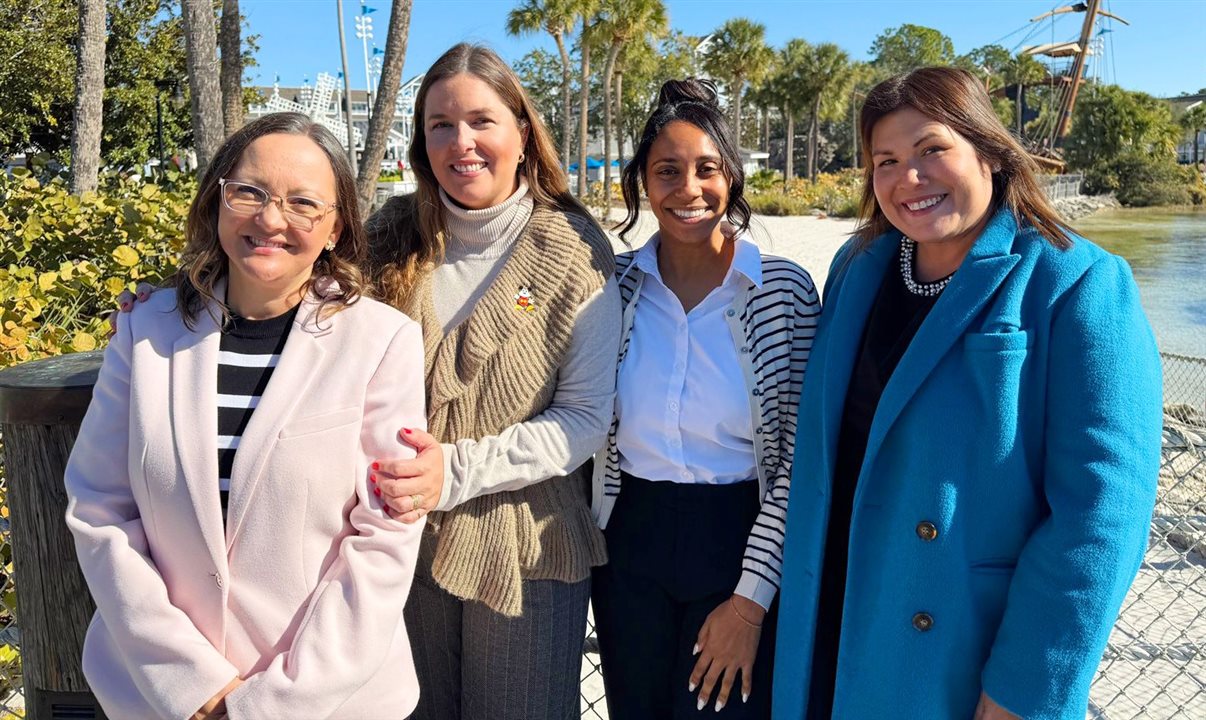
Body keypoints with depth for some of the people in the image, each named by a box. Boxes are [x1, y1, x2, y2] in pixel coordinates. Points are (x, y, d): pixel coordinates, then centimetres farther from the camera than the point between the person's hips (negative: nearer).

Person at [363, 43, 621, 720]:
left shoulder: (573, 250, -9)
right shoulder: (390, 238, 0)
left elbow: (588, 416, -11)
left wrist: (457, 470, -21)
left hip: (527, 551, -2)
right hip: (403, 542, 3)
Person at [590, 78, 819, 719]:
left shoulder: (783, 288, -9)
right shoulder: (616, 283, -3)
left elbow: (799, 457, -9)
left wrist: (752, 597, -11)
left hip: (741, 547, -2)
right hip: (631, 549, 3)